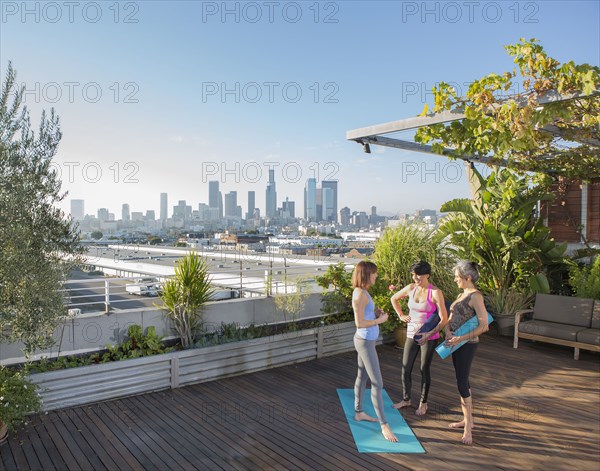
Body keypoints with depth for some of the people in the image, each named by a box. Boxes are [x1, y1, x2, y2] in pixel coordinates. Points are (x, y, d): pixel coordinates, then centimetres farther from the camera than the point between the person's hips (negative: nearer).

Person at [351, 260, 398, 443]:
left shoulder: (362, 292, 7)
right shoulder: (360, 294, -24)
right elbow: (359, 323, -24)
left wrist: (376, 313, 1)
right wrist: (380, 320, -14)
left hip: (366, 340, 10)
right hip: (365, 342, -10)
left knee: (362, 377, 19)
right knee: (377, 383, -4)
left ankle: (359, 412, 33)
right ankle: (384, 425, 5)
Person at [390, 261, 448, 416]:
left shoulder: (435, 292, -16)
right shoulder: (411, 288, -2)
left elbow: (444, 319, -15)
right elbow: (394, 299, 17)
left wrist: (429, 334, -20)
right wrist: (401, 316, 10)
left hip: (429, 337, -4)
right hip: (411, 335, 4)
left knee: (424, 370, 9)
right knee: (406, 369, 9)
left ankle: (423, 403, 28)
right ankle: (406, 399, 30)